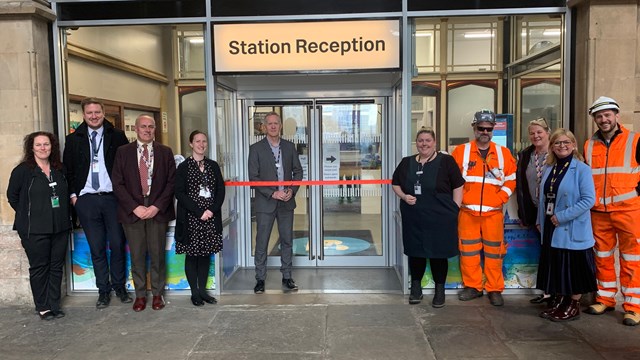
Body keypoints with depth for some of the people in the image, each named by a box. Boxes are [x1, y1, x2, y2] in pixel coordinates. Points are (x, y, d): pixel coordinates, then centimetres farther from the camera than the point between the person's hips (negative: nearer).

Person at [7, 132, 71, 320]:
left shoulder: (60, 170, 8)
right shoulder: (22, 170, -5)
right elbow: (12, 196, 1)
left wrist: (64, 216, 9)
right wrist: (28, 215, 1)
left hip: (60, 227, 4)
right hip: (34, 230, -4)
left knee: (57, 266, 9)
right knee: (39, 267, 4)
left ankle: (54, 305, 20)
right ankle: (42, 307, 16)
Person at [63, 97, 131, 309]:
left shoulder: (117, 136, 2)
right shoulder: (73, 139, 9)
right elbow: (68, 169, 11)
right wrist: (73, 194, 3)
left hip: (112, 197, -1)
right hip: (86, 199, 2)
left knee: (117, 245, 3)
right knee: (97, 248, 7)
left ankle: (119, 287, 19)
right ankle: (103, 290, 18)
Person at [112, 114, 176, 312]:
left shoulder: (165, 152, 7)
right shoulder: (123, 152, 6)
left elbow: (171, 182, 2)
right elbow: (117, 183, 1)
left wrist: (157, 206, -9)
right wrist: (135, 207, -9)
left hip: (158, 210, 0)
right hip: (132, 210, 0)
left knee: (157, 254, 4)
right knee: (137, 255, 5)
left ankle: (158, 294, 17)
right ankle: (140, 295, 18)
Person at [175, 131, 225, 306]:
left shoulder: (213, 166, 10)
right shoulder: (183, 167, -1)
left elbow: (221, 190, 7)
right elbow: (179, 193, -8)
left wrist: (212, 210, -9)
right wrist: (199, 212, -14)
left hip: (211, 218, 3)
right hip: (190, 219, -3)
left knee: (206, 254, 8)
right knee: (192, 255, 3)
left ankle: (203, 290, 18)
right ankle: (194, 292, 13)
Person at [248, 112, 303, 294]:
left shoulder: (289, 147, 7)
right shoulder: (256, 149, -3)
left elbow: (298, 171, 9)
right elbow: (253, 177, -8)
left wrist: (292, 190, -7)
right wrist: (273, 193, -15)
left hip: (286, 202, 3)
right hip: (265, 203, -3)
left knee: (287, 241, 9)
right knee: (261, 243, 3)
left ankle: (287, 277, 21)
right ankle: (260, 279, 14)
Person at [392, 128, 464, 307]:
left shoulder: (446, 161, -3)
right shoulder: (407, 162, 9)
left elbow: (458, 187, -2)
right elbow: (395, 183, 17)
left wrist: (454, 210, -7)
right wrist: (404, 196, -1)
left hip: (440, 219, -3)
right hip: (413, 219, 3)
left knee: (438, 254, 6)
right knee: (415, 252, 11)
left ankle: (440, 290, 21)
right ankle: (416, 288, 27)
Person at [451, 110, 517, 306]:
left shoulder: (503, 153, 5)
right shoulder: (461, 152, 2)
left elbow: (511, 180, 7)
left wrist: (499, 199, -3)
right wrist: (459, 199, -4)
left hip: (493, 213, 0)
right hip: (467, 212, 0)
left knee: (494, 252, 5)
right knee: (468, 251, 5)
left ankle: (495, 289, 17)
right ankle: (472, 286, 19)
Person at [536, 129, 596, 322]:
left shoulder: (582, 169, -11)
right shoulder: (549, 169, 9)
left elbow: (589, 199, -17)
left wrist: (562, 216, -19)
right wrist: (540, 220, 10)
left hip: (573, 229, -6)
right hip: (552, 229, 6)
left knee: (574, 268, 5)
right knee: (556, 266, 14)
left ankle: (574, 305, 19)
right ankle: (559, 301, 28)